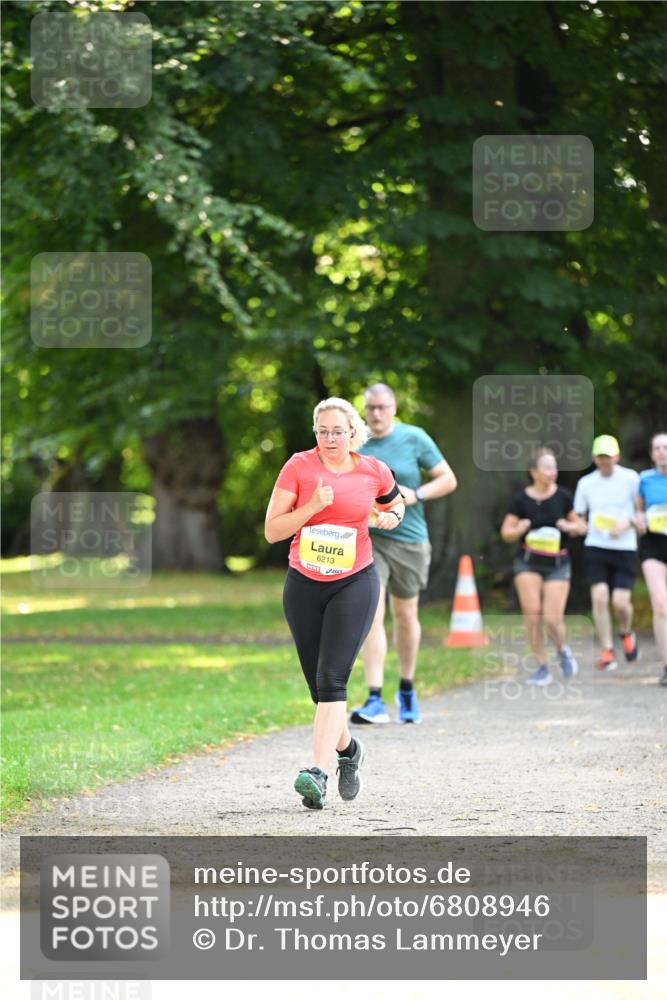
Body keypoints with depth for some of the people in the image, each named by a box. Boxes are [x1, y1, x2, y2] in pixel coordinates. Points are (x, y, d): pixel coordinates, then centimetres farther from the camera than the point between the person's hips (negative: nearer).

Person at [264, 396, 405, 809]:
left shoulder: (375, 472, 0)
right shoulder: (299, 467, -4)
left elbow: (395, 502, 22)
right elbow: (272, 530, -5)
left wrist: (392, 516, -1)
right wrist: (313, 507, -19)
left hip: (355, 583, -2)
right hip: (304, 585, 2)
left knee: (332, 679, -17)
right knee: (318, 683, 9)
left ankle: (318, 774, -24)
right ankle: (348, 749, 37)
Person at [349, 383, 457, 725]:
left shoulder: (414, 438, -3)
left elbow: (448, 479, 0)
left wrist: (415, 495, -15)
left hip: (407, 538, 0)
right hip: (366, 536, 0)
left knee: (405, 615, 14)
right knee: (371, 614, -14)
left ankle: (407, 690, 34)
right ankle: (375, 701, -19)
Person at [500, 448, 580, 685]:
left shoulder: (563, 496, -3)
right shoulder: (522, 499, -4)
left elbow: (578, 525, 9)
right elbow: (506, 532, 2)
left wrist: (569, 527, -12)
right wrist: (519, 530, -18)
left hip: (558, 564, 0)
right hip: (528, 563, 0)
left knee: (552, 619, -9)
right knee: (532, 613, -10)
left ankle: (562, 650, 24)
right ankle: (542, 667, 4)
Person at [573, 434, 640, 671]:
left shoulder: (630, 479, -1)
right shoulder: (586, 483, 8)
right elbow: (579, 517, 17)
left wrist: (628, 523, -14)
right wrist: (580, 526, -6)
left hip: (624, 548, -2)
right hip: (595, 548, 2)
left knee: (620, 601, -9)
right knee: (599, 597, -13)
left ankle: (626, 633, 25)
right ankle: (607, 652, -4)